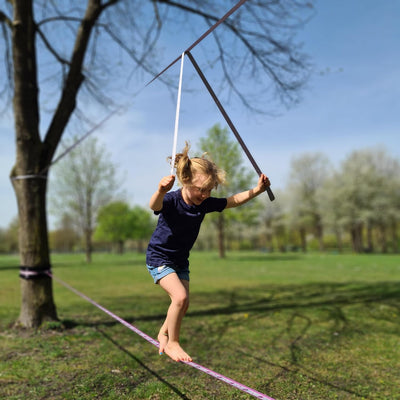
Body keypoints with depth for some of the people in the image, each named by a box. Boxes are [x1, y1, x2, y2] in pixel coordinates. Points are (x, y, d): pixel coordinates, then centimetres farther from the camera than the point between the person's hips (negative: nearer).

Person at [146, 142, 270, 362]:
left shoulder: (205, 203, -10)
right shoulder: (171, 200, -28)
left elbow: (233, 201, 1)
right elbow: (154, 205, -52)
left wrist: (256, 190, -10)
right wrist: (161, 191, -74)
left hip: (181, 259, 7)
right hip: (159, 257, -7)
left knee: (183, 305, 10)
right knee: (180, 297, -21)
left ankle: (163, 334, 37)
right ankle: (172, 343, 1)